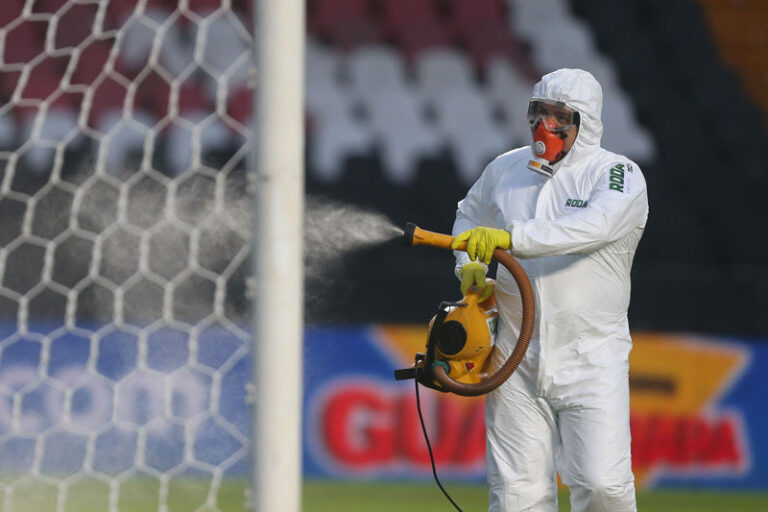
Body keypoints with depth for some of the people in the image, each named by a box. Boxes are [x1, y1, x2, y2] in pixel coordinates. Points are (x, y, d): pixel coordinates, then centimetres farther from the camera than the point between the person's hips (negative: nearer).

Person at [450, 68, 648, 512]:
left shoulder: (618, 175, -6)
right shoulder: (506, 170, 10)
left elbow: (593, 226, -27)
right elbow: (470, 216, 31)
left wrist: (511, 238, -36)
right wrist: (471, 268, 11)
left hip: (592, 362, -4)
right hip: (517, 360, 4)